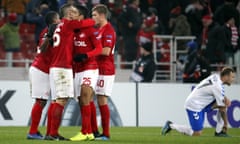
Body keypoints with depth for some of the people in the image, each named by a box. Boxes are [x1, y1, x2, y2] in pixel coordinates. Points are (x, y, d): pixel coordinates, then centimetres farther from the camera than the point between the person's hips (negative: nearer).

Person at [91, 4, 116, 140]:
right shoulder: (100, 29, 18)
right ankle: (94, 131, 12)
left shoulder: (108, 30, -13)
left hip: (105, 71, -10)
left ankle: (106, 133, -2)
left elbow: (106, 51, -20)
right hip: (97, 69, 10)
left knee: (102, 100, -7)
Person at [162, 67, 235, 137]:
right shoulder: (217, 86, -24)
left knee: (225, 103, 1)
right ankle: (171, 125, 3)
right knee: (197, 134, -9)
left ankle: (219, 132, 3)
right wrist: (225, 124, -5)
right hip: (194, 105, -10)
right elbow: (222, 109, -16)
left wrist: (226, 99, -1)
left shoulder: (216, 76, 2)